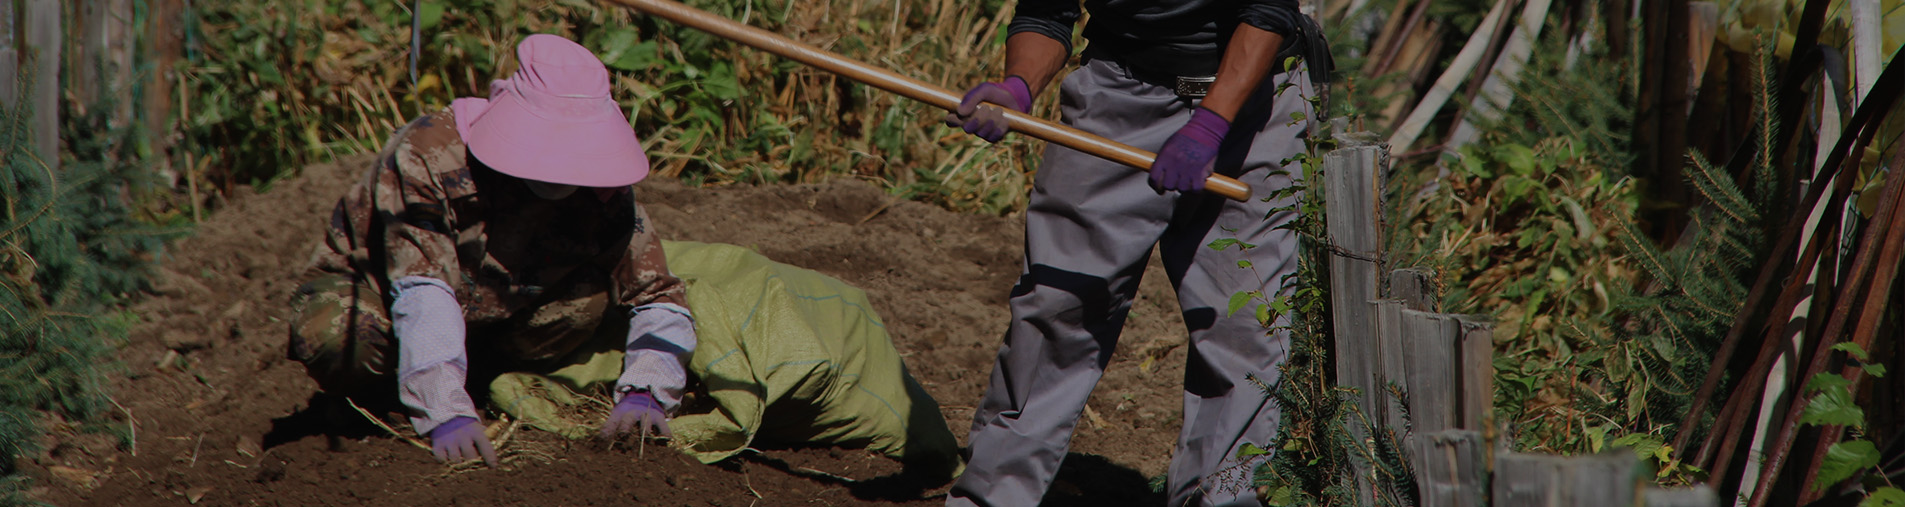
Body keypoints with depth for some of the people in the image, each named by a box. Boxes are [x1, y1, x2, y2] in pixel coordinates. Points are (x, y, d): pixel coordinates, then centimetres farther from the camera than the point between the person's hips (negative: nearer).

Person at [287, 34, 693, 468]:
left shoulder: (604, 194, -21)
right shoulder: (427, 156, -34)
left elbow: (660, 300, -15)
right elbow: (420, 292, -42)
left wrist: (644, 394, -36)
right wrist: (448, 415, -54)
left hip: (490, 322, 3)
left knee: (593, 297, -25)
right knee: (334, 338, -38)